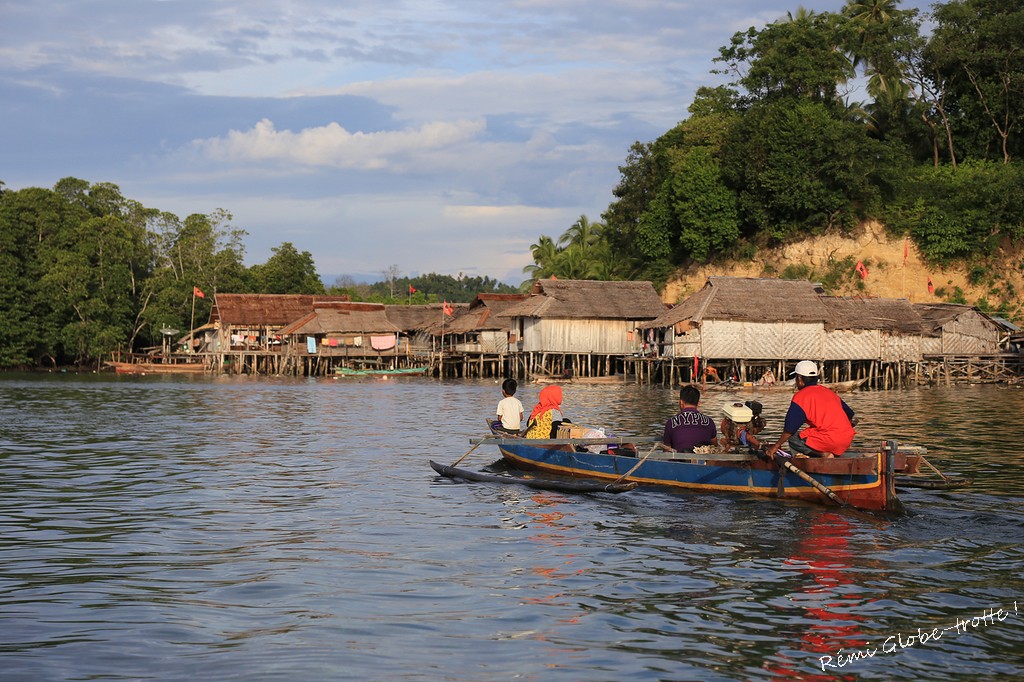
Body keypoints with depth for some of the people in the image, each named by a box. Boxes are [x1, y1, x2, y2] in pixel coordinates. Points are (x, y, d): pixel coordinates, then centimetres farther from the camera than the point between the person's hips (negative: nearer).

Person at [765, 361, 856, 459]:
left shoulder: (801, 396, -1)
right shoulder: (829, 392, 20)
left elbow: (790, 428, -3)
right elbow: (849, 415, 23)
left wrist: (776, 446, 8)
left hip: (830, 440, -8)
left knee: (793, 440, 5)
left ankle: (824, 454, -9)